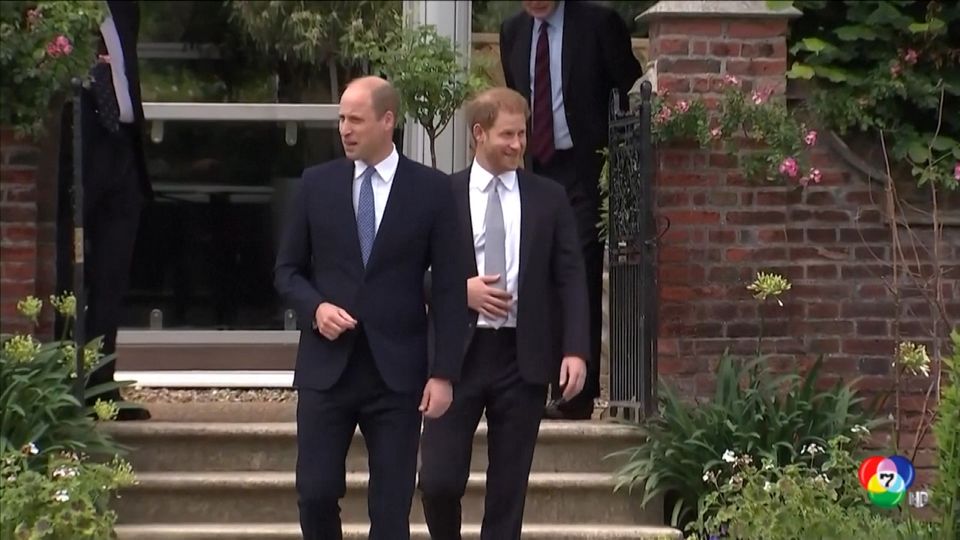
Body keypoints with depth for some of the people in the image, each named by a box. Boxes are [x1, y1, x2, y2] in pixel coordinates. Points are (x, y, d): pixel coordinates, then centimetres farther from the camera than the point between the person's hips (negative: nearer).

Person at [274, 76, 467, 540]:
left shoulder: (431, 189, 0)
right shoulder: (316, 184, 5)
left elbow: (450, 288, 0)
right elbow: (287, 270, 11)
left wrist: (444, 373, -6)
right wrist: (315, 307, -10)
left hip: (397, 371, -1)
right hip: (326, 367, 1)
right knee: (315, 493, -1)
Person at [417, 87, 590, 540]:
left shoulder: (549, 198, 6)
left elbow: (570, 277, 3)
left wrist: (575, 349, -7)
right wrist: (458, 290, -13)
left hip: (522, 355, 1)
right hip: (457, 351, -1)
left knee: (509, 485, 5)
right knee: (439, 479, -4)